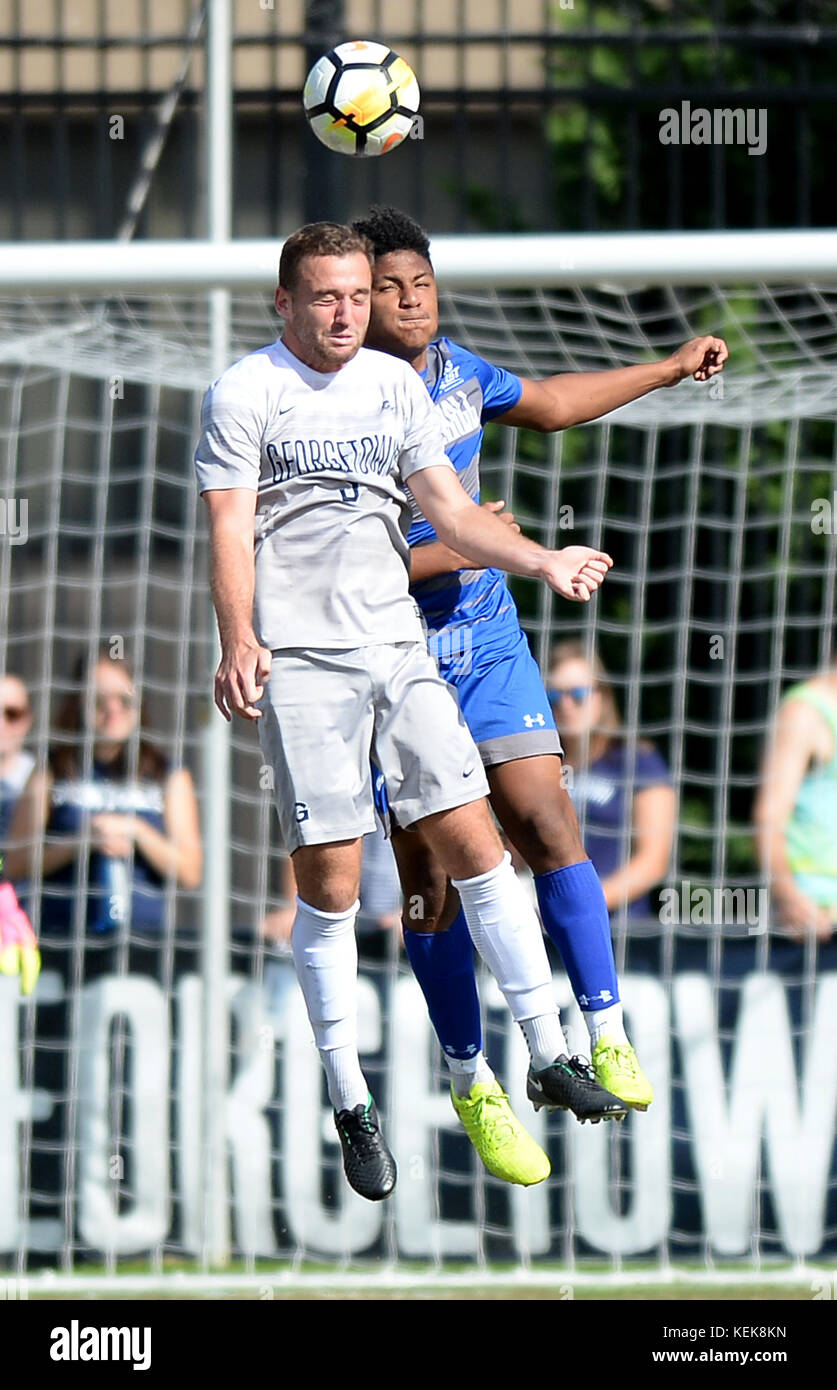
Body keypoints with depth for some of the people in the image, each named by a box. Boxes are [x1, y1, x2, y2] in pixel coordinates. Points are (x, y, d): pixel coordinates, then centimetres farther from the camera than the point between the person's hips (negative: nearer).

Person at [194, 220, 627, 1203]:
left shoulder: (395, 386, 13)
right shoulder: (243, 393, -2)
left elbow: (450, 509, 14)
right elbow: (230, 530, -8)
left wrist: (544, 561, 0)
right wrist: (238, 643, -21)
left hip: (400, 646, 5)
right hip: (299, 660, -5)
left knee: (475, 844, -1)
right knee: (328, 885, -5)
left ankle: (548, 1056, 6)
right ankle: (350, 1105, 5)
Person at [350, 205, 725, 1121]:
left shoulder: (456, 372, 5)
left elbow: (550, 405, 26)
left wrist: (671, 369, 33)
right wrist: (446, 553, -24)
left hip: (490, 641, 5)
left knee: (546, 823, -8)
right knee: (429, 877, -1)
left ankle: (607, 1039, -6)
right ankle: (467, 1073, 13)